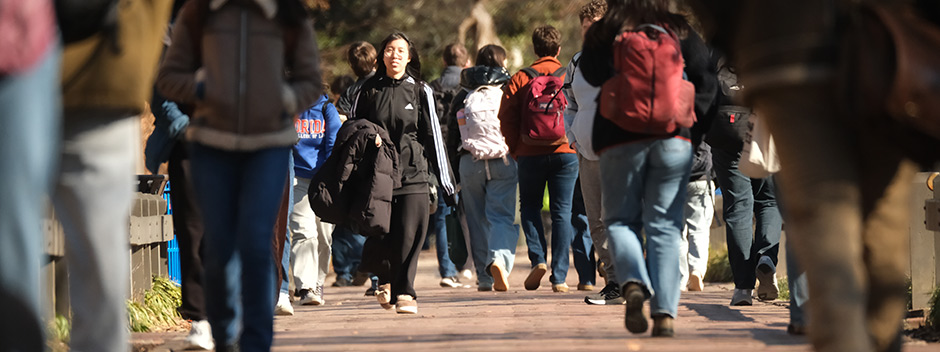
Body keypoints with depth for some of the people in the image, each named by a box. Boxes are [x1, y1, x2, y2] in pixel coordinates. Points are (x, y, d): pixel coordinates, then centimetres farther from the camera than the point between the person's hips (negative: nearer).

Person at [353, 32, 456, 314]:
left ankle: (404, 292, -1)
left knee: (409, 235, -9)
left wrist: (446, 182, 6)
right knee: (378, 238, -2)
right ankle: (385, 278, 27)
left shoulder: (421, 92, 7)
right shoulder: (369, 90, 8)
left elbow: (433, 137, 8)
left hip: (413, 174, -1)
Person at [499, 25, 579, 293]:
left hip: (530, 154, 0)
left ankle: (538, 259, -4)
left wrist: (515, 149, 8)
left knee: (529, 206, 16)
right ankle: (559, 277, -2)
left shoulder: (519, 79, 2)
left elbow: (506, 117, -3)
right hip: (565, 152, 0)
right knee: (562, 212, 3)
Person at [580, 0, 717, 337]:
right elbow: (705, 76, 1)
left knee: (621, 219, 11)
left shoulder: (603, 32, 3)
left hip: (619, 139, -1)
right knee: (665, 225, 4)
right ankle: (665, 313, -7)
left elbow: (592, 75, -5)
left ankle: (633, 283, -18)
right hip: (673, 139, 1)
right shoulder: (679, 29, 7)